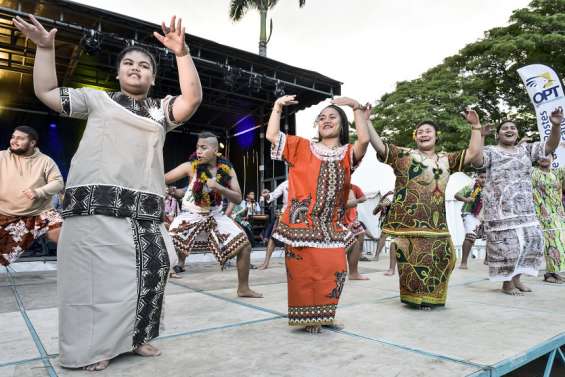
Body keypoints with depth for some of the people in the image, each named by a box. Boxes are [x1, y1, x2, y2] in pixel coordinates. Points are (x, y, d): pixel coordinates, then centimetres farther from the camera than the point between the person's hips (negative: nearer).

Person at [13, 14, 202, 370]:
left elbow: (193, 99, 0)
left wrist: (182, 53, -10)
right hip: (95, 206, -2)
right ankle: (93, 346, 15)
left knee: (150, 272, 4)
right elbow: (46, 92, 15)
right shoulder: (97, 99, 16)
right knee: (96, 276, 1)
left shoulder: (162, 110, 17)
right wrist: (45, 48, 9)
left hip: (143, 210, 2)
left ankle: (135, 337, 23)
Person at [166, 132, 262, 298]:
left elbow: (238, 199, -10)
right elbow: (162, 179, -15)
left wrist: (217, 187, -25)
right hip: (190, 216, -2)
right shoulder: (190, 166, -13)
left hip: (216, 216, 3)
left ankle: (243, 288, 16)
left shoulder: (227, 169, -6)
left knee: (245, 246, -2)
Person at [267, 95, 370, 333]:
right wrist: (278, 107, 1)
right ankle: (307, 317, 14)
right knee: (304, 270, -2)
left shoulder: (347, 153, 11)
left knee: (334, 269, 0)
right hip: (302, 222, -2)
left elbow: (364, 140, -10)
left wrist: (357, 108, -9)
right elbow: (272, 136, 2)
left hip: (331, 226, 2)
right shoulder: (302, 148, 9)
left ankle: (323, 315, 21)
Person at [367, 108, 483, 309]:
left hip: (435, 221, 5)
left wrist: (475, 126, 8)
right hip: (408, 219, -5)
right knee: (412, 259, -3)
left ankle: (430, 296, 27)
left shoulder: (446, 159, 19)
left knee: (443, 257, 7)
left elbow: (473, 152, 14)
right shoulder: (403, 154, 4)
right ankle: (416, 297, 16)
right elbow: (378, 145, -3)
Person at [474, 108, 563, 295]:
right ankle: (507, 283, 8)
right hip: (500, 206, -7)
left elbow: (550, 147, 7)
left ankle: (517, 278, 24)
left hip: (525, 206, 7)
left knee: (531, 239, 9)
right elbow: (477, 161, -22)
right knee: (506, 243, -6)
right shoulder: (491, 151, -2)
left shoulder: (526, 149, 16)